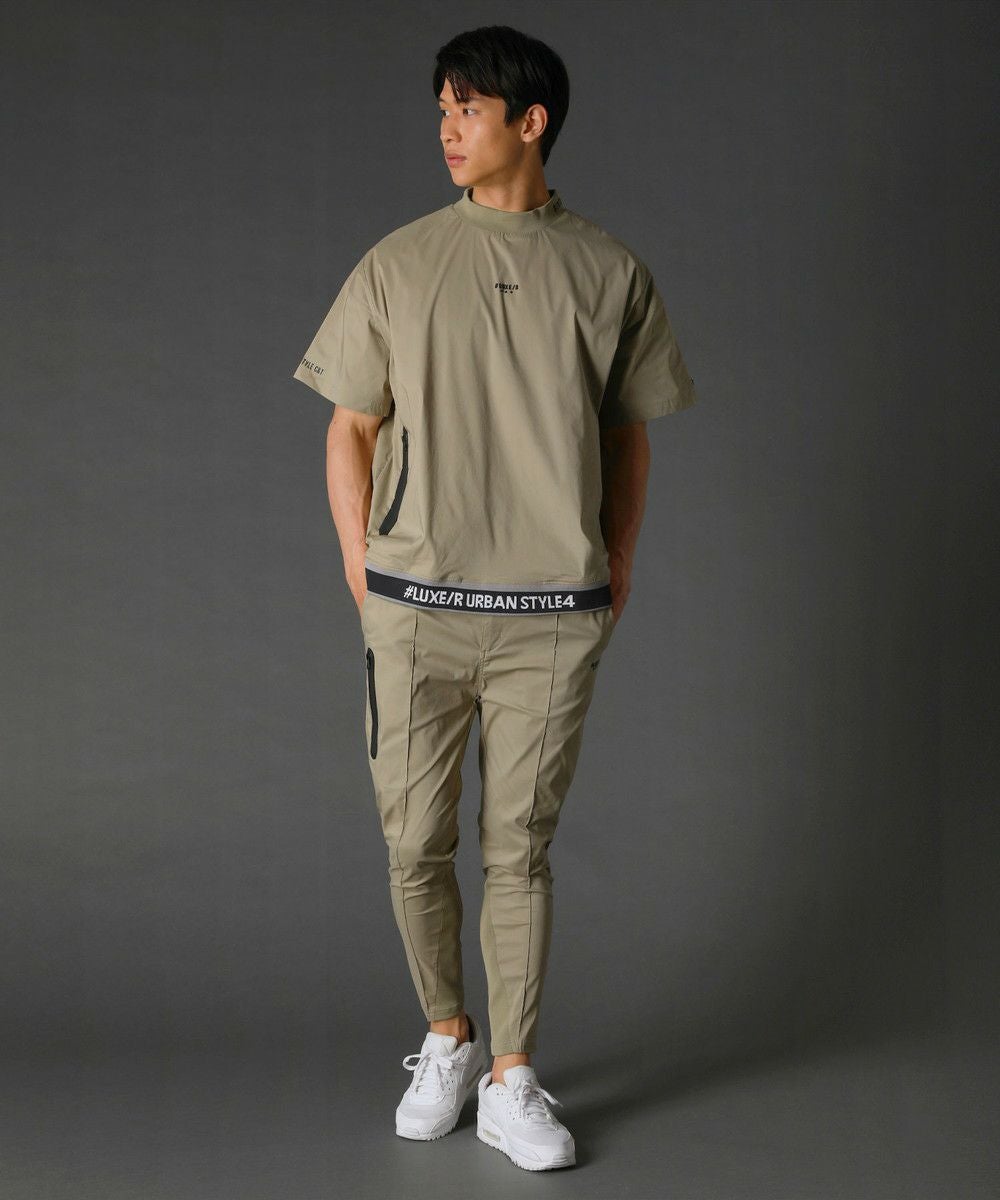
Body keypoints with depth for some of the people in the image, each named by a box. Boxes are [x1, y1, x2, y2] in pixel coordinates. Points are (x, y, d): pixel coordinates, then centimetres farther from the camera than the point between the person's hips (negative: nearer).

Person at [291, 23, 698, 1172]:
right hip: (415, 608, 1)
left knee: (520, 848, 5)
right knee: (415, 845, 7)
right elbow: (352, 429, 8)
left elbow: (627, 434, 13)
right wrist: (362, 564, 3)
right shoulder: (396, 266, 3)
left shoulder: (609, 274, 4)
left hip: (553, 615, 0)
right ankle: (447, 1038, 29)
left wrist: (618, 563, 9)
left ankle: (511, 1081, 15)